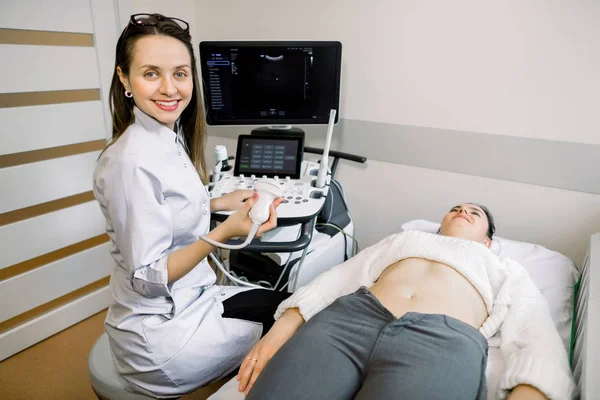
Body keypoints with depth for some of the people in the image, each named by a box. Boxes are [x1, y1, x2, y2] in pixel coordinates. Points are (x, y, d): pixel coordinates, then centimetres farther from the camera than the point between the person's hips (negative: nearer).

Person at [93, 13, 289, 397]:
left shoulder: (171, 138, 0)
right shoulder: (133, 160, -27)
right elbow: (147, 277, -25)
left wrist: (218, 203, 9)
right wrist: (224, 232, -35)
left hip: (190, 297, 8)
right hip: (160, 332, -8)